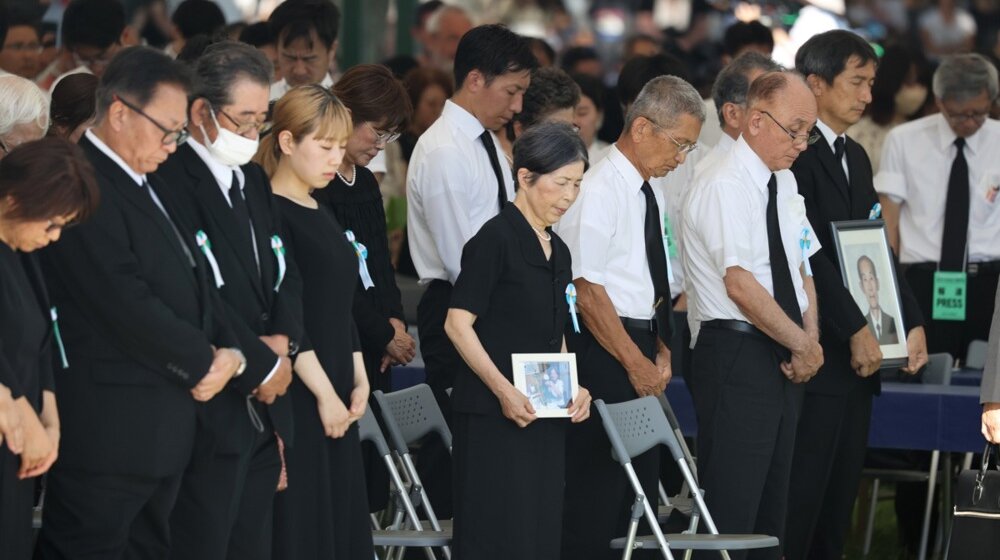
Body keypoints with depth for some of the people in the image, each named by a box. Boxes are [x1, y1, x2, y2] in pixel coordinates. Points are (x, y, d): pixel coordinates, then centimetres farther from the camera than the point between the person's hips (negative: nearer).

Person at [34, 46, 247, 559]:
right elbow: (127, 305, -22)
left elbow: (194, 282, 19)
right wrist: (205, 363, -9)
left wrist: (229, 354, 0)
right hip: (106, 434, -10)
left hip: (164, 433, 10)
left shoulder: (148, 185, 17)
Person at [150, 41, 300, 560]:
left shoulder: (253, 180, 17)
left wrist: (283, 339, -2)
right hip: (211, 414, -9)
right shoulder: (172, 182, -14)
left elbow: (282, 273, 18)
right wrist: (261, 365, -11)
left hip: (263, 409, 9)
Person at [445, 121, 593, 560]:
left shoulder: (557, 250, 15)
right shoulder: (496, 238, -9)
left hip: (543, 417, 8)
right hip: (492, 416, -8)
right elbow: (458, 323, -13)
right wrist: (503, 389, -21)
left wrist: (572, 388, 7)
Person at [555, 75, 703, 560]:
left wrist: (662, 352, 9)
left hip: (641, 347, 9)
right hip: (604, 354, -9)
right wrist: (636, 363, -15)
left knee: (642, 479, 11)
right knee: (596, 489, -8)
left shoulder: (650, 191, 12)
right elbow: (587, 291, -18)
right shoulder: (599, 190, -15)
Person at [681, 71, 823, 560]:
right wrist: (802, 344, -14)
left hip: (784, 360, 9)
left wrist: (810, 341, 0)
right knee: (731, 509, -10)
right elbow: (741, 285, -21)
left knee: (771, 506, 11)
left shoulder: (784, 183, 14)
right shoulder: (723, 186, -14)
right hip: (736, 356, -9)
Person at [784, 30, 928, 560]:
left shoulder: (855, 157, 18)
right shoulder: (796, 154, -11)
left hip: (859, 353, 9)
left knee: (843, 486, 9)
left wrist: (912, 322, 8)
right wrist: (855, 329, -18)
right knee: (803, 488, -8)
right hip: (818, 351, -9)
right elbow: (808, 253, -18)